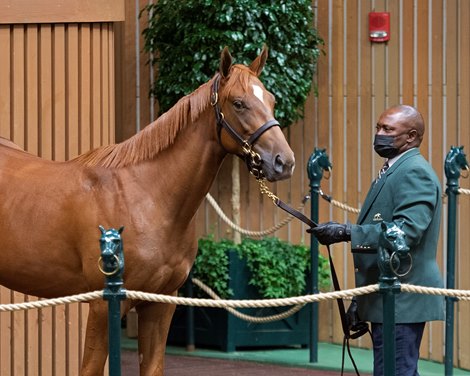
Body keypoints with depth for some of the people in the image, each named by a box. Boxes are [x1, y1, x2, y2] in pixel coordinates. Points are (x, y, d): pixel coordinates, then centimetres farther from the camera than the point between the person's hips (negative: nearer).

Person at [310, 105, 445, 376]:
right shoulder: (395, 170, 20)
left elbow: (409, 229, -27)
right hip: (392, 300, 11)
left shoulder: (414, 172, -14)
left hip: (402, 301, -11)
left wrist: (348, 233, -30)